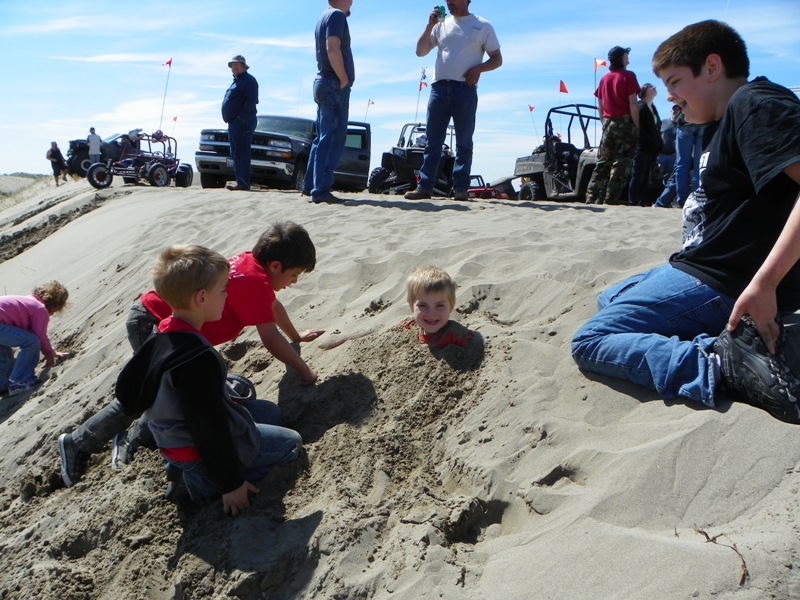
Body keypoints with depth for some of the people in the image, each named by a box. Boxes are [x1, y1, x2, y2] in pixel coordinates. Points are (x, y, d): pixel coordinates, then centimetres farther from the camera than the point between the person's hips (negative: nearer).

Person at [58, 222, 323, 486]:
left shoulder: (250, 263, 3)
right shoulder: (254, 280, -24)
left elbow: (272, 305, 22)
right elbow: (270, 340, -25)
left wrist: (297, 337, 32)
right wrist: (304, 371, -13)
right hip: (150, 323, -9)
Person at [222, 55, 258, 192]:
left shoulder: (248, 80, -6)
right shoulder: (236, 81, 25)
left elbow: (251, 101, -18)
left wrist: (241, 117, -22)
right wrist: (230, 119, 14)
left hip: (241, 122, -10)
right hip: (235, 123, 10)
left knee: (240, 153, -14)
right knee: (237, 154, 10)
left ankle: (243, 183, -15)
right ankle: (242, 183, 13)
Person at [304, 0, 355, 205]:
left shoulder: (324, 17, 22)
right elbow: (333, 49, -21)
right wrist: (344, 79, -16)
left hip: (324, 83, 10)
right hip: (335, 85, -10)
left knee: (323, 137, 13)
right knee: (333, 138, -12)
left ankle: (310, 185, 16)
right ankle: (321, 190, -16)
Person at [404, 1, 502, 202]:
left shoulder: (483, 26, 9)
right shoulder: (441, 25, 18)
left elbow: (497, 59, 9)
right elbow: (420, 51, 12)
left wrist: (478, 68, -10)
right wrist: (430, 25, 1)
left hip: (466, 88, -3)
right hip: (439, 86, 3)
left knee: (464, 141, -2)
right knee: (433, 140, 0)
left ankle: (461, 188, -1)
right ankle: (425, 186, 0)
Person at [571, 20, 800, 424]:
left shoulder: (755, 102, -13)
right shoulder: (737, 115, 19)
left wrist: (764, 284, -31)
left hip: (719, 285, -11)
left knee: (589, 343, -14)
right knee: (609, 300, 29)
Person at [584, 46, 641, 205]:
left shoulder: (604, 78, 12)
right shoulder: (628, 76, -5)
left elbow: (600, 105, 12)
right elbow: (633, 104, -12)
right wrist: (637, 126, -9)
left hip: (608, 123, 6)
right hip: (625, 122, -5)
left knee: (603, 161, 9)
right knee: (621, 162, -3)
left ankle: (592, 196, 4)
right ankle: (611, 198, -8)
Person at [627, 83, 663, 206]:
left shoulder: (652, 108, 21)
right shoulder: (641, 106, -6)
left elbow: (656, 128, 21)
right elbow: (639, 129, -15)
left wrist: (659, 144, 11)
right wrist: (651, 142, -16)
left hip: (651, 150, 8)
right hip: (642, 148, -8)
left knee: (646, 178, 6)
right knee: (638, 176, -9)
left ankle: (642, 202, 8)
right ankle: (632, 202, -9)